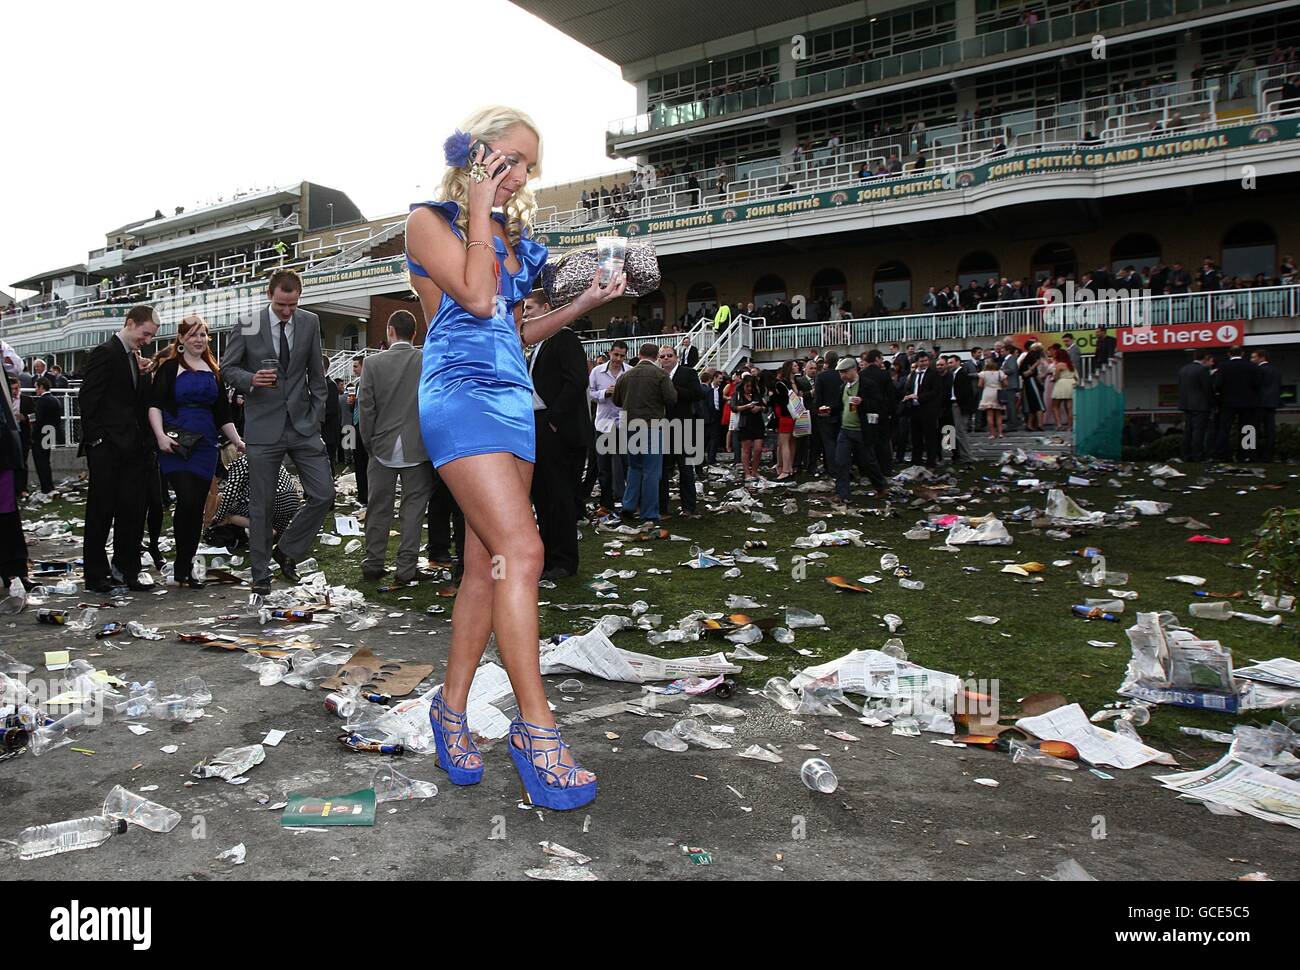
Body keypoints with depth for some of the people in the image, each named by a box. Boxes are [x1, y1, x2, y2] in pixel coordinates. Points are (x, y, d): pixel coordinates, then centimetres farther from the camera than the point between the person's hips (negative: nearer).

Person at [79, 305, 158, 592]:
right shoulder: (105, 353, -8)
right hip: (106, 449, -7)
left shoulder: (134, 359, 17)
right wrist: (95, 438, -14)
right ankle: (96, 576, 10)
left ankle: (127, 571, 17)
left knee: (133, 511, 8)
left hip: (130, 447, 7)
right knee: (101, 512, 1)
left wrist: (143, 374, 2)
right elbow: (88, 399, -13)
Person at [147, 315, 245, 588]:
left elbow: (223, 413, 17)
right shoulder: (169, 366, 1)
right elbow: (154, 404, -6)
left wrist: (238, 441, 10)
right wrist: (160, 435, -19)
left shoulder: (213, 371, 15)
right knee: (187, 499, -17)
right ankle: (182, 567, -1)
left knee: (198, 506, 4)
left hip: (205, 445, 5)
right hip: (176, 444, -5)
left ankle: (186, 568, 14)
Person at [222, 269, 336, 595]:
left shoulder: (310, 323, 4)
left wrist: (317, 415, 5)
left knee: (323, 494, -4)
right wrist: (251, 379, -18)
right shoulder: (247, 325, -4)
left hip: (303, 423, 3)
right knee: (262, 505, 4)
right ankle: (260, 573, 18)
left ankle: (286, 551, 17)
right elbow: (229, 367, 4)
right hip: (264, 426, -2)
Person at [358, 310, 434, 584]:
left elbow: (365, 406, -3)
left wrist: (369, 444, 6)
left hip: (383, 447, 1)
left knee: (378, 508, 12)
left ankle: (373, 563, 19)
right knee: (413, 507, 5)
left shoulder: (373, 363, -4)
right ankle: (406, 567, 6)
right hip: (418, 448, -1)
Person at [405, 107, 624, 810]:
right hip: (460, 394, -8)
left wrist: (583, 304, 12)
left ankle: (452, 707, 17)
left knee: (486, 566, 6)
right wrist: (479, 211, -5)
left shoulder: (511, 237, 20)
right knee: (521, 550, -18)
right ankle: (535, 728, -11)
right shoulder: (429, 220, 0)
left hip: (512, 399, 8)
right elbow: (477, 299, -14)